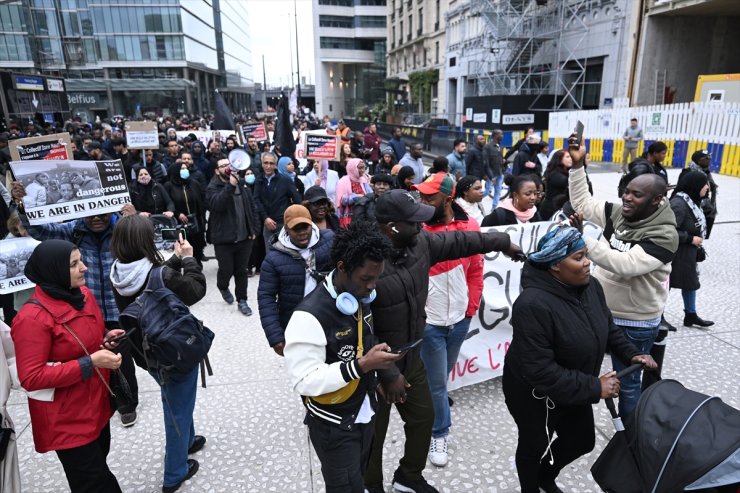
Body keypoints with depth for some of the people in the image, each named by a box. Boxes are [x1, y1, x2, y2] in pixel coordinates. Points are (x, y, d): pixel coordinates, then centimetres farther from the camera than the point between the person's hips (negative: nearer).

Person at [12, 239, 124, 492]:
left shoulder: (82, 294, 0)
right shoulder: (33, 317, -24)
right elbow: (31, 378, -24)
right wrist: (90, 363, -27)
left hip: (96, 402, 7)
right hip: (66, 418, -7)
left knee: (97, 466, 25)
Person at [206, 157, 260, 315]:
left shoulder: (242, 185, 8)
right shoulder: (213, 187, -6)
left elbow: (252, 208, 10)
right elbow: (217, 204, -27)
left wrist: (255, 229, 3)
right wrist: (230, 186, -31)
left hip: (244, 237, 4)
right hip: (224, 238, -3)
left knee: (241, 271, 10)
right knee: (226, 270, 5)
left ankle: (242, 301, 23)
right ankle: (223, 287, 38)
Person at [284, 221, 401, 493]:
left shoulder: (361, 298, -4)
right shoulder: (309, 316, -29)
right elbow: (303, 381, -29)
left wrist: (376, 364, -5)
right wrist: (361, 365, -33)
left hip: (365, 413, 7)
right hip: (333, 426, -7)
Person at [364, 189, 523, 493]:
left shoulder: (420, 243, -7)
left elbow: (458, 241, 11)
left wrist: (502, 242, 19)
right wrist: (387, 373, -24)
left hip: (411, 357, 7)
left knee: (423, 417, 23)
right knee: (374, 432, 15)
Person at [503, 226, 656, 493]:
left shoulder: (590, 285, -9)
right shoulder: (533, 304, -36)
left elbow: (607, 326, 9)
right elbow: (539, 371, -35)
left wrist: (631, 354, -7)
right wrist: (594, 388, -29)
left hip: (574, 390, 7)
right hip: (535, 394, -7)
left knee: (582, 441, 25)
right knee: (534, 446, 18)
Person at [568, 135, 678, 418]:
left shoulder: (664, 235, -23)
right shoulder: (618, 213, -4)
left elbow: (625, 265, -36)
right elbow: (581, 202, 3)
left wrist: (583, 240, -42)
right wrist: (577, 165, -8)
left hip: (635, 324, -6)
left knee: (627, 382, 12)